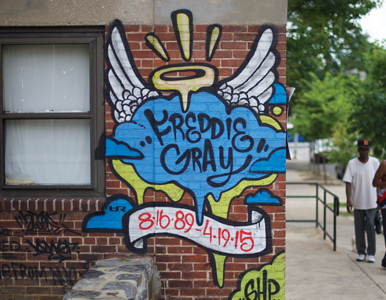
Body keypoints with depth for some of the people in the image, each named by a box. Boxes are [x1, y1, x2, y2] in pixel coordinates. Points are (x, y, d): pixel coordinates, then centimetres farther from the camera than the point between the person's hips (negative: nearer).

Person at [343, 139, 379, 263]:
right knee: (359, 228, 6)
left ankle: (371, 254, 5)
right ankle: (361, 253, 18)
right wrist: (349, 200, -14)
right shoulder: (352, 163, -4)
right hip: (357, 202, 0)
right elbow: (348, 183, -7)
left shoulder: (375, 162, 1)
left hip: (372, 202, 0)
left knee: (370, 226, -5)